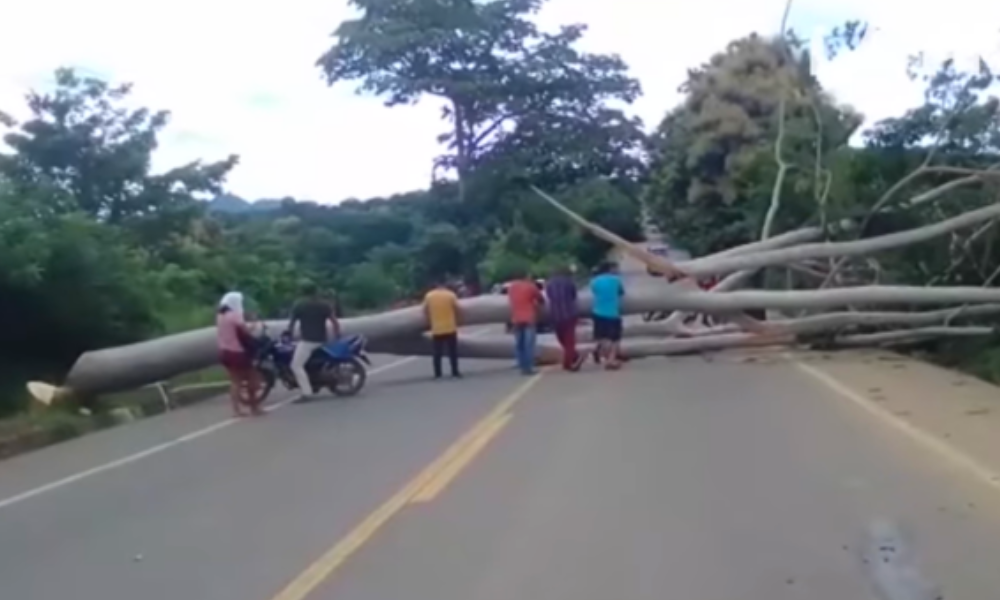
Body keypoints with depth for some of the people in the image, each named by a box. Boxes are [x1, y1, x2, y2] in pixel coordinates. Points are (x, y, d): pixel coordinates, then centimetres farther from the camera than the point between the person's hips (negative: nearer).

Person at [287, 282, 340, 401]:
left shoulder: (299, 306, 1)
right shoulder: (325, 305, 7)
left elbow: (291, 324, 6)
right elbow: (335, 323, 1)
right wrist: (336, 338, 10)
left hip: (307, 340, -5)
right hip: (322, 340, 5)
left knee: (296, 365, -8)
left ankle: (306, 392, -23)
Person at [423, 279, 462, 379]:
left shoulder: (429, 296, 1)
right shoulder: (451, 294, -5)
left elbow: (425, 312, 4)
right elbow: (456, 310, -2)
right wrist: (456, 323, 12)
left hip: (436, 330, 2)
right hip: (450, 328, -1)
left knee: (437, 353, 9)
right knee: (453, 352, 7)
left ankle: (437, 374, 9)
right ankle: (455, 373, 8)